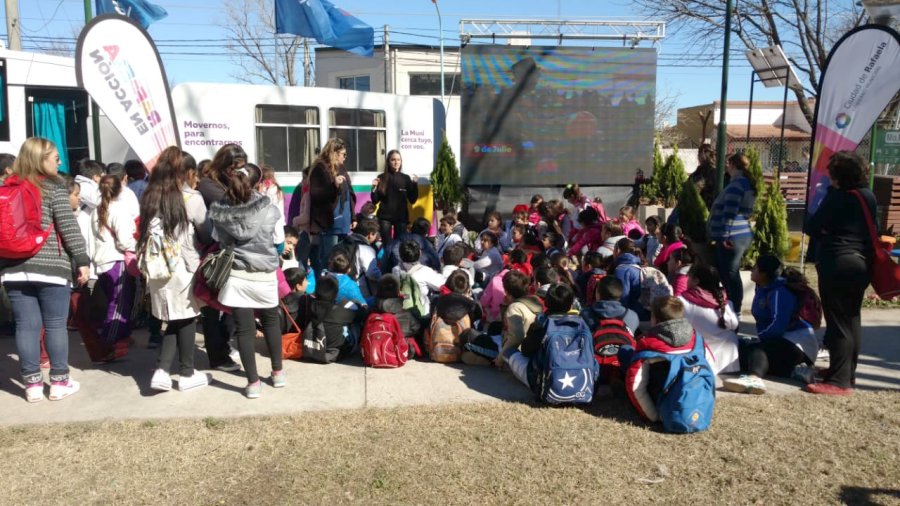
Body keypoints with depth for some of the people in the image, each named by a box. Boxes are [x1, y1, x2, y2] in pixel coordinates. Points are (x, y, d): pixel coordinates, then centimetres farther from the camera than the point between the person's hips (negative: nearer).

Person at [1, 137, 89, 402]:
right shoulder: (54, 188, -4)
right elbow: (68, 227, -10)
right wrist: (82, 260, -6)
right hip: (50, 266, -5)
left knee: (26, 325, 7)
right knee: (55, 324, 4)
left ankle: (32, 384, 12)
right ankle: (59, 382, 11)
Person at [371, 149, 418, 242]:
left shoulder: (406, 178, 6)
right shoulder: (382, 178, 2)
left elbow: (412, 200, 3)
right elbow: (375, 201, 2)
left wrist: (415, 184, -8)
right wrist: (374, 188, -14)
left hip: (401, 216, 1)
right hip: (385, 216, -1)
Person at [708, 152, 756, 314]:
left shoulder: (737, 184, -13)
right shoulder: (746, 184, 18)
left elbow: (730, 213, -20)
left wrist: (724, 235, -21)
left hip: (732, 238, -10)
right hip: (741, 235, 10)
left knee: (730, 275, -7)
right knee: (729, 274, 16)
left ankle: (734, 312, -4)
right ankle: (733, 310, 23)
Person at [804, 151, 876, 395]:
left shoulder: (838, 196, -15)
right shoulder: (869, 196, 9)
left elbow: (811, 227, -12)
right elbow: (871, 229, 19)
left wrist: (825, 232, 7)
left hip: (837, 265, -9)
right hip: (861, 263, 9)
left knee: (838, 323, -6)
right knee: (852, 320, 17)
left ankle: (839, 381, -4)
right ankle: (849, 373, 27)